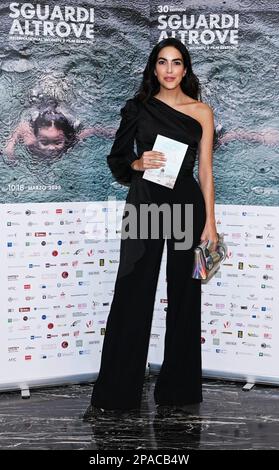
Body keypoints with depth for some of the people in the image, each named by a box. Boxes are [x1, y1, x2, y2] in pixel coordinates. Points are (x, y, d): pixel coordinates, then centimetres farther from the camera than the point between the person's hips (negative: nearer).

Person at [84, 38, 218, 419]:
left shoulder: (201, 112, 6)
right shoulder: (138, 107, 7)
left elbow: (205, 170, 3)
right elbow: (117, 158, 11)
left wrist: (210, 223, -3)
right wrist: (138, 163, -11)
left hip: (187, 205, 1)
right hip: (145, 204, 0)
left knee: (184, 297, 5)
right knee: (132, 296, -1)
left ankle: (178, 388, 19)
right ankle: (113, 394, 9)